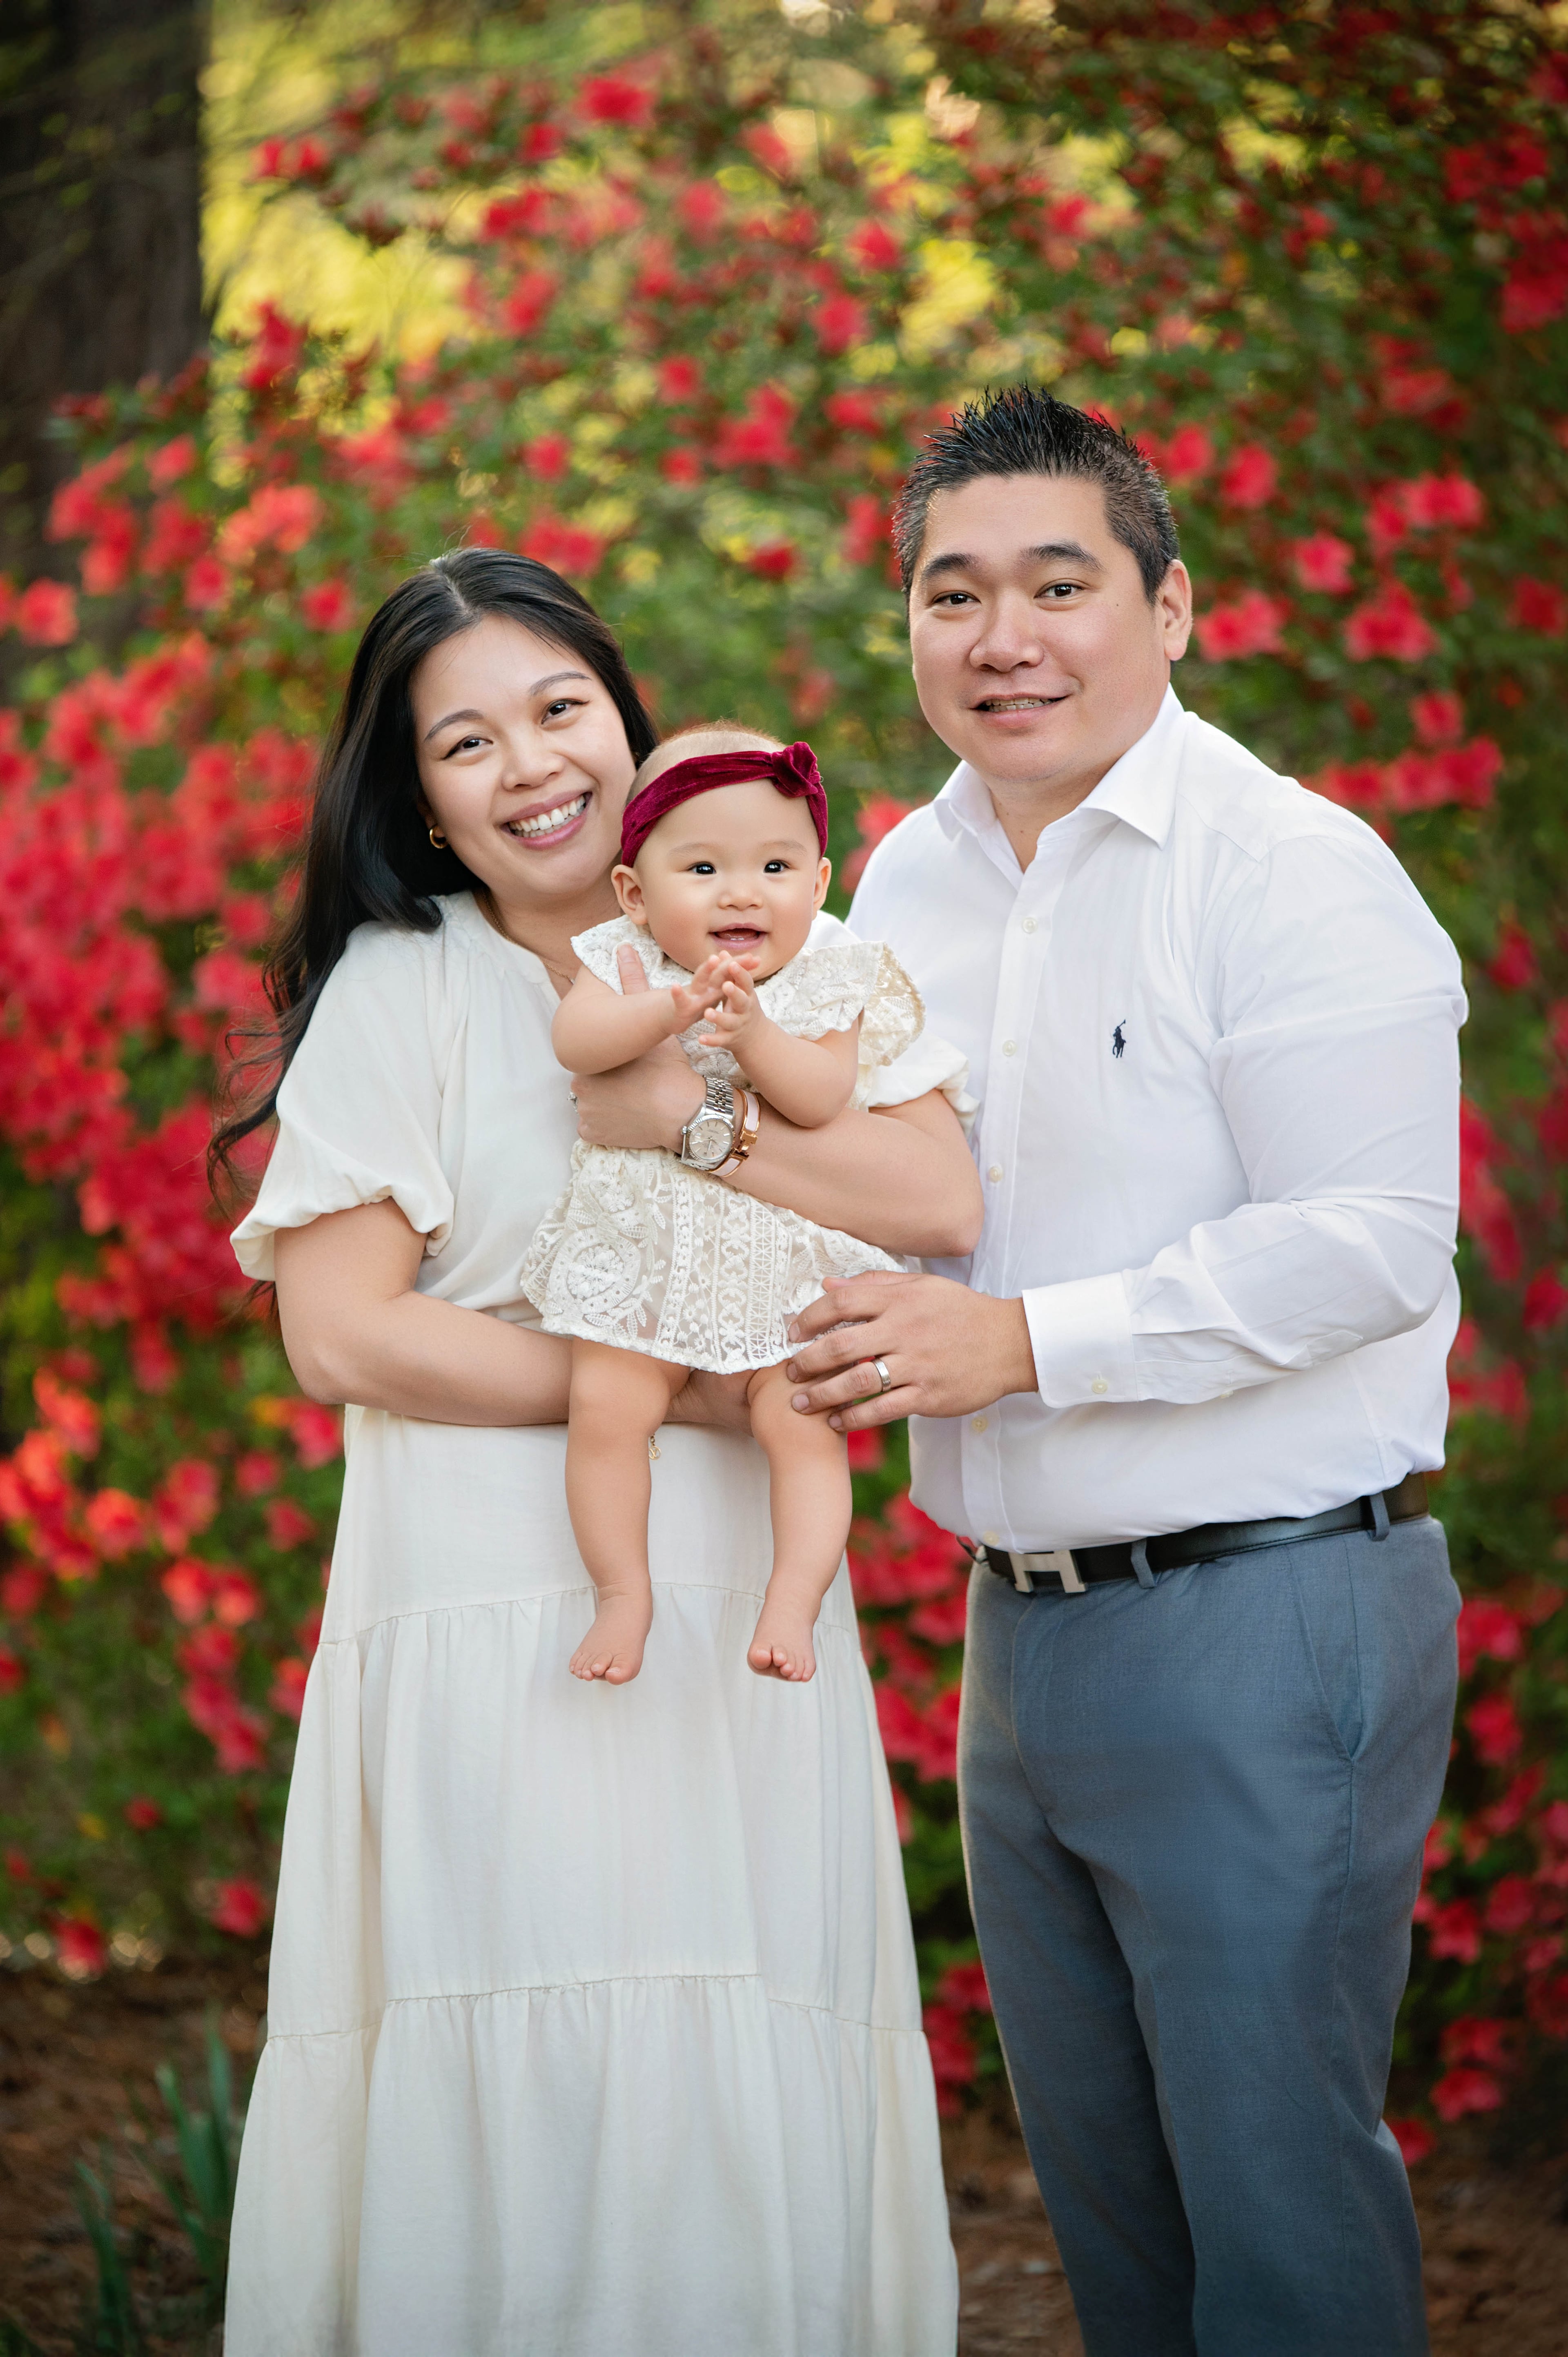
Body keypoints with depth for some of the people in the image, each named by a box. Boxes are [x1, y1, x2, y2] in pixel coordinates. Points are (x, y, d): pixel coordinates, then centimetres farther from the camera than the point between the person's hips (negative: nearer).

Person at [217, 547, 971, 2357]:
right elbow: (340, 1332, -7)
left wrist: (684, 1117, -11)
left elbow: (941, 1200, -2)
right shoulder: (399, 987, 2)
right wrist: (676, 1389, -7)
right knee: (510, 2122, -5)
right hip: (489, 1618, -3)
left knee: (750, 2117, 2)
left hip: (742, 1636, 3)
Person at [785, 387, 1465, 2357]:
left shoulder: (1292, 869, -12)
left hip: (1265, 1621, -7)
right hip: (1020, 1627, 7)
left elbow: (1370, 1242, -20)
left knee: (1273, 2175, -1)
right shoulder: (909, 883, 11)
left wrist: (1024, 1341, -20)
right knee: (1095, 2171, 15)